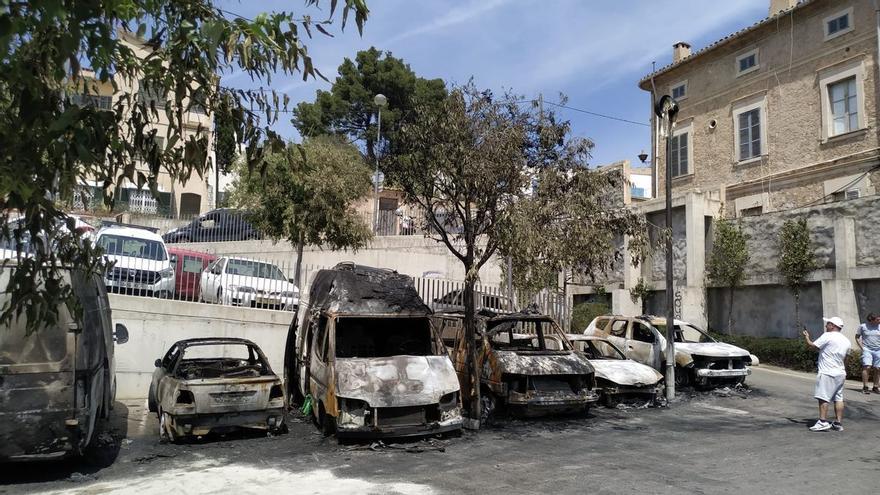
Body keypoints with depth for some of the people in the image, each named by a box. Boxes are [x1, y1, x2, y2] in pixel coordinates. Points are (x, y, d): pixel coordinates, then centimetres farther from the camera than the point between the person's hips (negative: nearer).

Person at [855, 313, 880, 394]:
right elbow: (857, 337, 8)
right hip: (867, 350, -3)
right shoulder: (863, 326, 0)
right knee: (867, 367, -15)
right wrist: (862, 347, -2)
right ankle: (865, 387, -13)